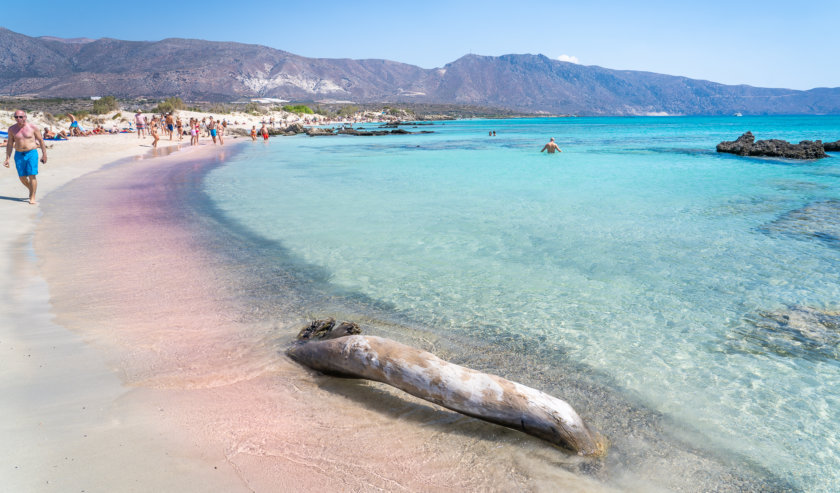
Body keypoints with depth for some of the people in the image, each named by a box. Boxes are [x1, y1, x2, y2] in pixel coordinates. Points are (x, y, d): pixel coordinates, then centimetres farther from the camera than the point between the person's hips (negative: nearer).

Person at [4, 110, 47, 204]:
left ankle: (32, 197, -4)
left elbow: (41, 140, 6)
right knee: (22, 177, 5)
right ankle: (31, 189, 34)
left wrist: (44, 154, 4)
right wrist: (7, 159, 5)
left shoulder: (32, 127, -2)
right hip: (19, 155, 3)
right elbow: (9, 144, 8)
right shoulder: (12, 129, 4)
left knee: (32, 175, -10)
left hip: (31, 153, -3)